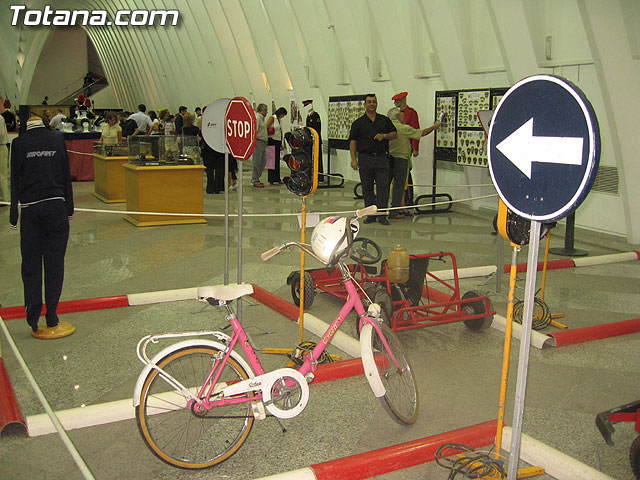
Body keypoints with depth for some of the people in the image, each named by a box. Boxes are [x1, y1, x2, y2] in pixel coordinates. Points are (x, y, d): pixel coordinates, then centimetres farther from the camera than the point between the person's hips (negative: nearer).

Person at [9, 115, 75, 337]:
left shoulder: (19, 143, 0)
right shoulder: (57, 140, 3)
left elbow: (15, 180, 1)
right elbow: (66, 176, 5)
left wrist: (14, 215, 6)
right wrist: (69, 209, 12)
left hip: (30, 208, 0)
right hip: (56, 205, 0)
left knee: (30, 266, 7)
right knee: (54, 264, 4)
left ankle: (34, 323, 9)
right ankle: (51, 321, 7)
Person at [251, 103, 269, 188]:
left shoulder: (262, 118, 19)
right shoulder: (257, 118, -12)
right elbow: (254, 131, -19)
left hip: (263, 143, 10)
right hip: (258, 142, -10)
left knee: (263, 161, 12)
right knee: (257, 162, -5)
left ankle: (256, 178, 21)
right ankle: (255, 181, 0)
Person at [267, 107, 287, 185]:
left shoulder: (279, 120, 18)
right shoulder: (272, 118, -6)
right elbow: (265, 128, -13)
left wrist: (281, 144, 21)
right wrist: (266, 140, -18)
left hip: (277, 142, 8)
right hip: (272, 141, -8)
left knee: (277, 161, 8)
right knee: (273, 161, -8)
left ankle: (277, 179, 13)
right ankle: (272, 180, -7)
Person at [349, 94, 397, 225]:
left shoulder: (385, 120, 12)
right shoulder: (358, 122, 7)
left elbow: (394, 134, 14)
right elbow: (353, 141, 2)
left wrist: (384, 136, -7)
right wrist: (353, 159, -7)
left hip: (381, 158, 1)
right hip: (365, 158, 0)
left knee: (383, 187, -4)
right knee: (367, 188, 4)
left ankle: (382, 215, 1)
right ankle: (371, 214, 13)